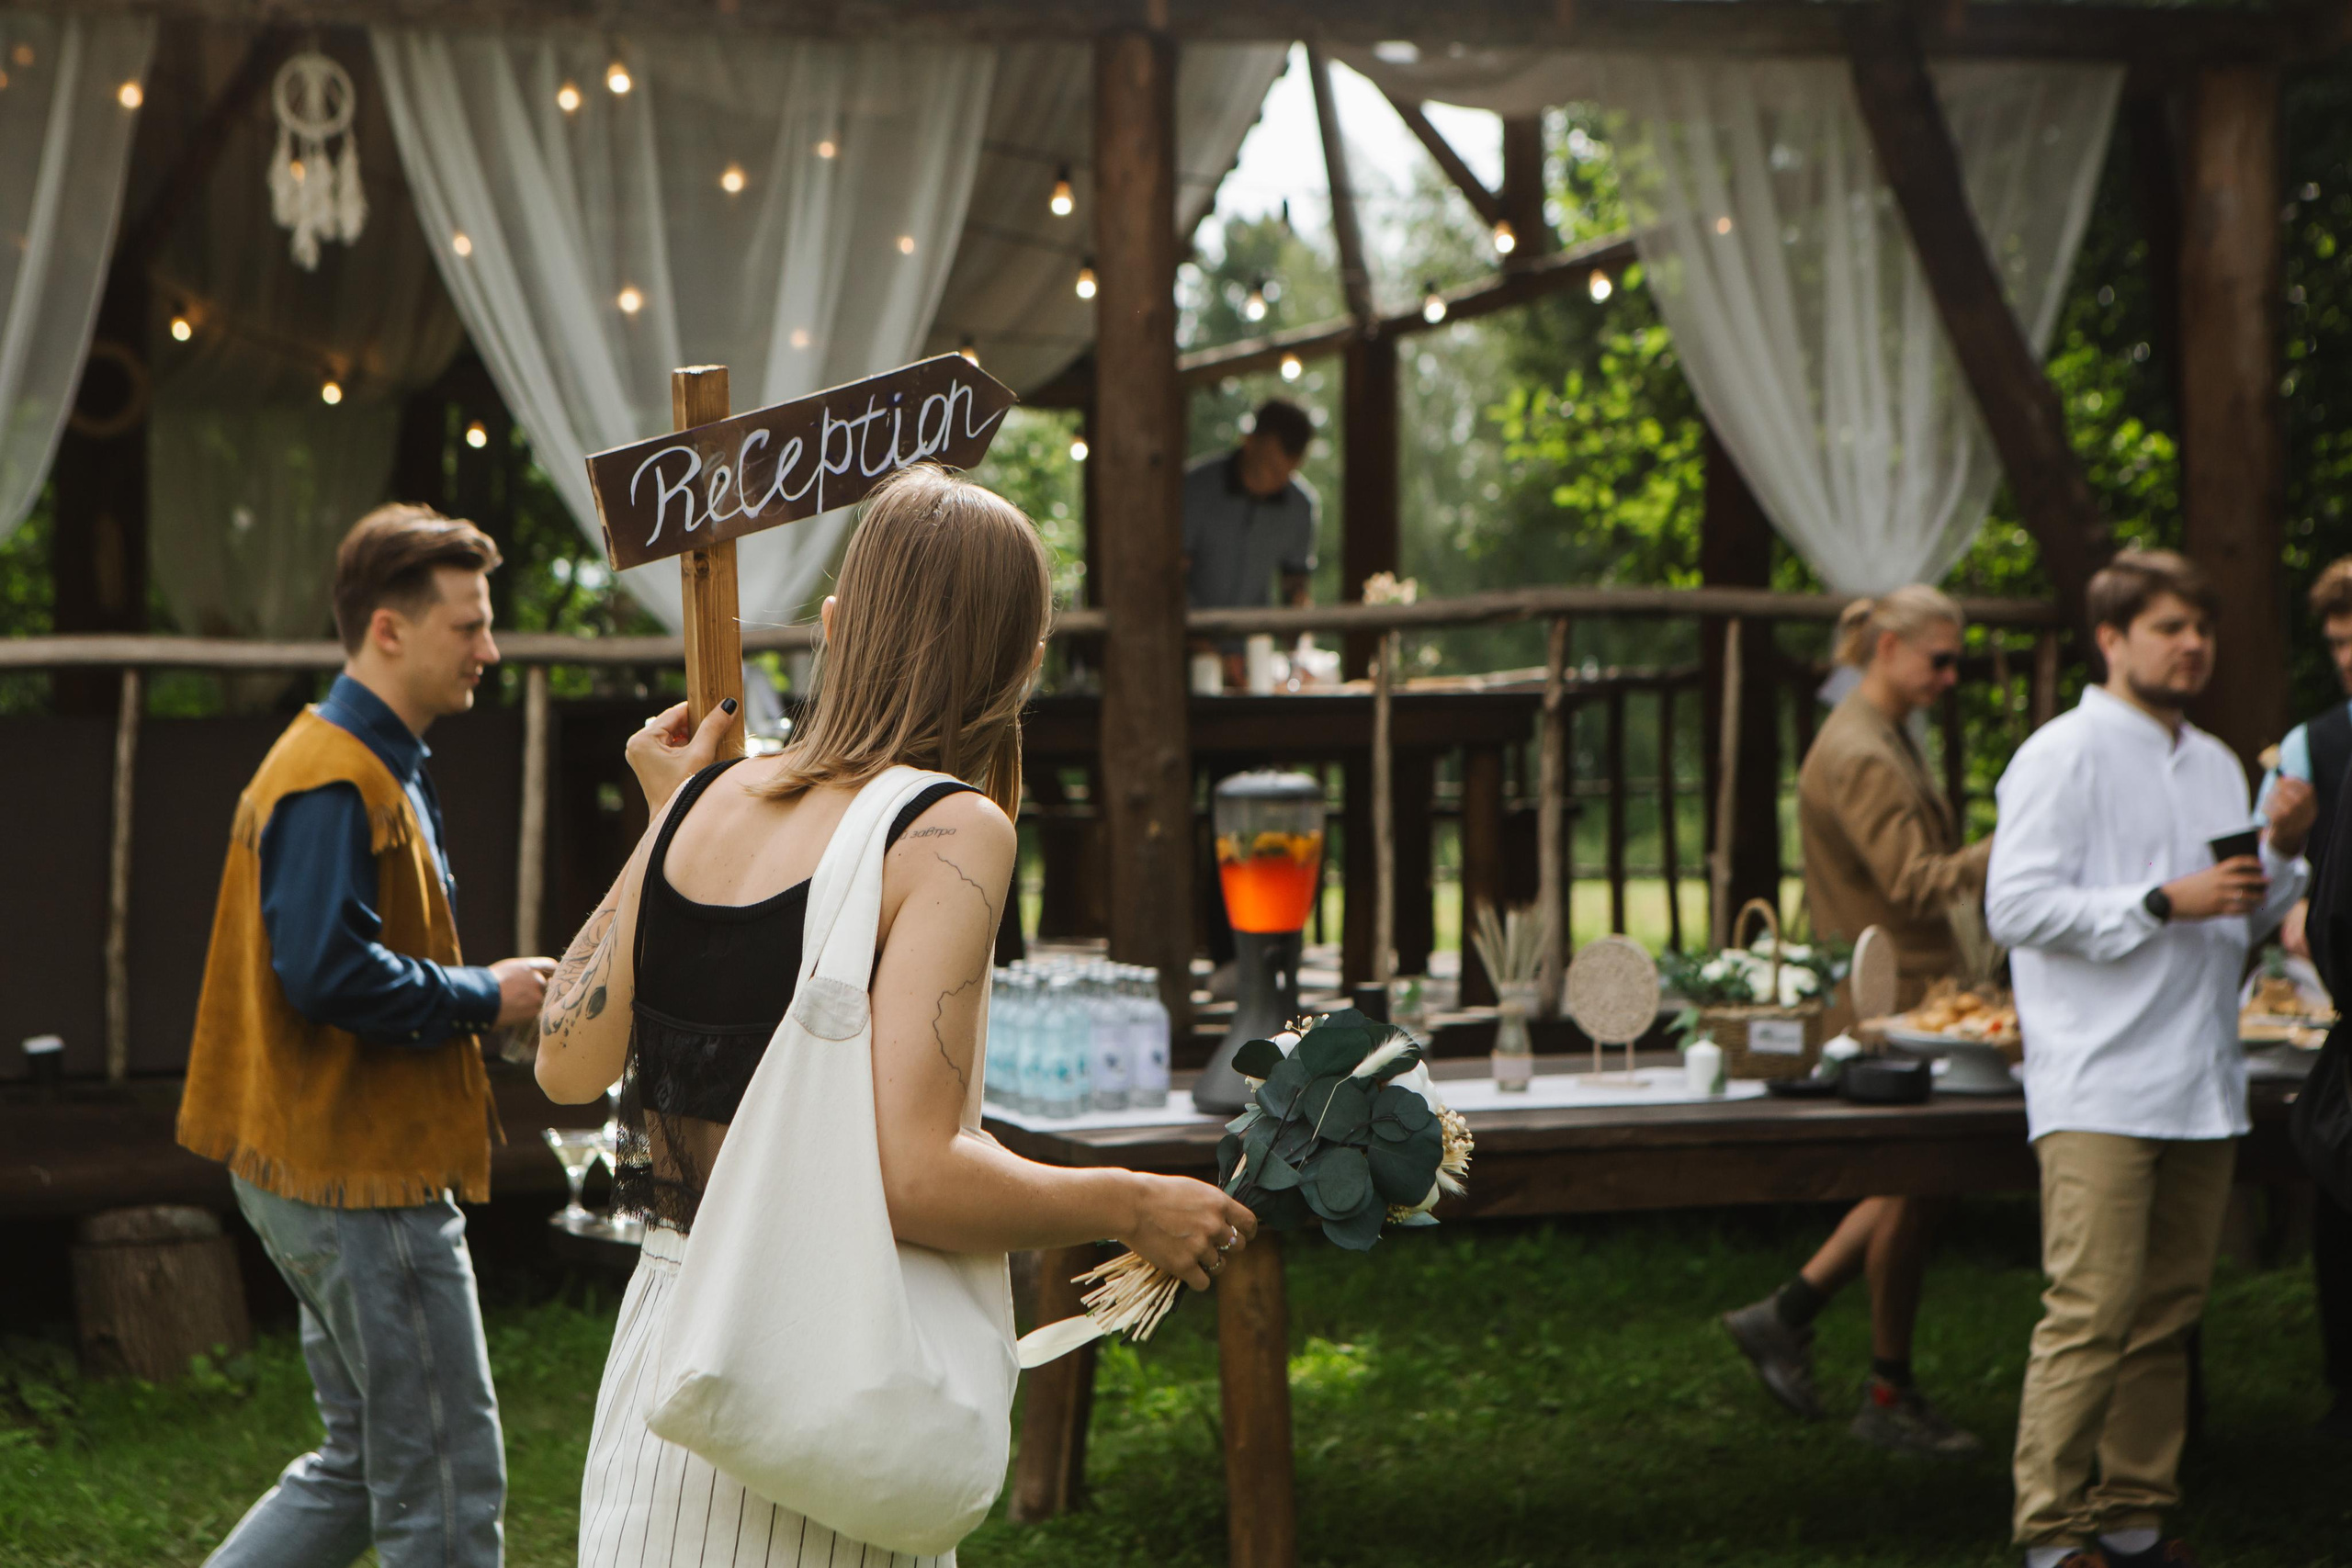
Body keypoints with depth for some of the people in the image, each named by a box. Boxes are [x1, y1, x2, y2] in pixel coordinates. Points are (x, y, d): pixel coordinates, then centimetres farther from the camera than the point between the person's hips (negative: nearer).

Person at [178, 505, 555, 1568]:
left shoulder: (369, 768, 17)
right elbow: (325, 971, -27)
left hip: (327, 1172, 11)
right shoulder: (336, 781, -17)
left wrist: (476, 992, 10)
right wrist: (483, 999, -16)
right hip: (362, 1178, -11)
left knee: (364, 1466, 17)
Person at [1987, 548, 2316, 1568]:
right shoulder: (2064, 756, -4)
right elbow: (2016, 906, -14)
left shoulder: (2216, 765, 20)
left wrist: (2282, 853, 5)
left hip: (2203, 1083, 7)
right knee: (2092, 1312, -11)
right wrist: (2166, 902, -16)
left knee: (2169, 1312, 8)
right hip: (2100, 1089, -7)